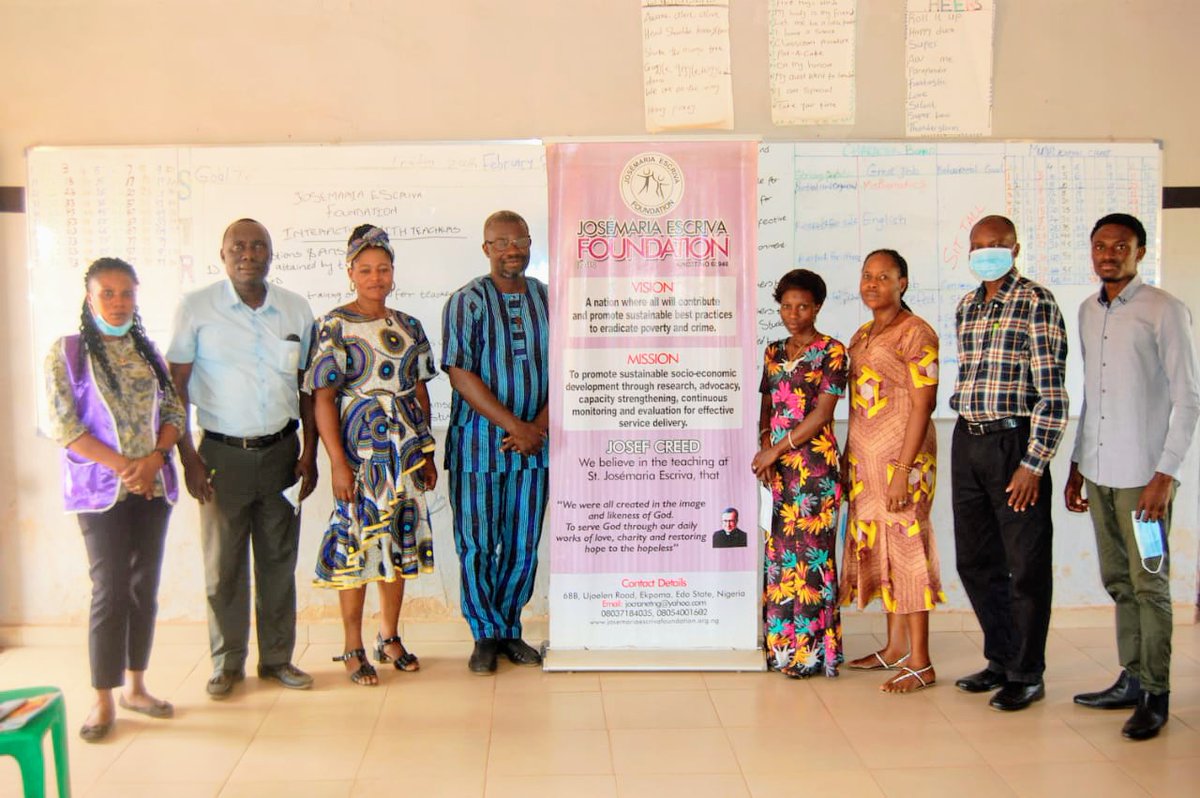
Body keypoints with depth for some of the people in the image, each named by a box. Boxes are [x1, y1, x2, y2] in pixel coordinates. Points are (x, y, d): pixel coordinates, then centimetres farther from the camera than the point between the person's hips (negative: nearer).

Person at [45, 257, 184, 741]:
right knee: (111, 589, -5)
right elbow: (62, 425, -9)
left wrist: (154, 458, -12)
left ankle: (135, 686, 20)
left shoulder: (149, 352, 9)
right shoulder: (67, 352, -3)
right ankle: (103, 700, 7)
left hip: (152, 485, 4)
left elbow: (174, 412, 7)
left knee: (145, 585, 8)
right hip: (100, 489, -4)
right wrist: (122, 466, -16)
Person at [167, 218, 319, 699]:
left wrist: (310, 451, 5)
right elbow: (174, 384, -2)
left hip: (280, 450, 2)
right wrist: (187, 456, -7)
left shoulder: (296, 309, 5)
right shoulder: (196, 308, -3)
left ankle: (277, 657, 22)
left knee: (279, 559, 9)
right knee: (223, 564, 5)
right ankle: (227, 663, 19)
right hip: (222, 454, -2)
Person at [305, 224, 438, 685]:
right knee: (357, 543, -1)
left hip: (405, 450, 5)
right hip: (360, 451, -5)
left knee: (400, 542, 10)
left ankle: (390, 637, 25)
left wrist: (427, 453, 11)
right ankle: (353, 649, 13)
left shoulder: (408, 327, 10)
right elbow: (323, 398, -9)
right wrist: (338, 462, -15)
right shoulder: (334, 326, -5)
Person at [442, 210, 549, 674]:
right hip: (477, 442, -3)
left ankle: (509, 629, 24)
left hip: (533, 443, 3)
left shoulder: (549, 300, 8)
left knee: (524, 545, 8)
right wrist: (514, 425, -16)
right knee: (477, 544, 2)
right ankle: (486, 634, 17)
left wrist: (539, 427, -9)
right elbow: (460, 373, -11)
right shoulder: (467, 302, -3)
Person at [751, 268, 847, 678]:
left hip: (813, 463, -6)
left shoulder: (831, 351, -4)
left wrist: (777, 449, -12)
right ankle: (781, 641, 17)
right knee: (779, 550, 8)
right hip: (776, 465, 6)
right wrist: (763, 444, -2)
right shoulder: (774, 352, 14)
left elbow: (821, 413, -11)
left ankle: (811, 648, 4)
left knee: (810, 551, -3)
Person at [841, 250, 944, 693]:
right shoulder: (862, 335, 15)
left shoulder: (915, 333, -10)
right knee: (876, 549, 11)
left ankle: (920, 663, 2)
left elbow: (923, 405, -15)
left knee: (905, 546, -5)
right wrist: (849, 457, 16)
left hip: (901, 458, -8)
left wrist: (903, 469, -20)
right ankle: (895, 648, 22)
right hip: (865, 458, 8)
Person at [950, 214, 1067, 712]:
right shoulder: (965, 307, 13)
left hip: (1014, 442, -7)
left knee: (1026, 564, 2)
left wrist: (1033, 464, -17)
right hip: (967, 442, 7)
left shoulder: (1036, 303, -8)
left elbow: (1052, 391, -13)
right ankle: (1001, 660, 29)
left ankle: (1027, 674, 15)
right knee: (975, 560, 13)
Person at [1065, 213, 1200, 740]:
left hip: (1144, 473, -6)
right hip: (1099, 472, 6)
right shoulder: (1088, 312, 12)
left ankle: (1155, 695, 9)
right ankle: (1132, 679, 23)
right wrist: (1077, 464, 17)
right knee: (1118, 581, 12)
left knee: (1149, 584, -1)